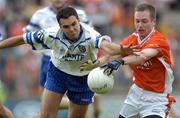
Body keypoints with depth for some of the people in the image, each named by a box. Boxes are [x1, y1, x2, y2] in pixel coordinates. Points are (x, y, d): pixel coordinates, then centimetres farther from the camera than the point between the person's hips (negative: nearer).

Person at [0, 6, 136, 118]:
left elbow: (106, 45, -58)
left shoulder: (90, 35, -35)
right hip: (57, 73, 1)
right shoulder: (52, 35, -27)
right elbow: (21, 39, -15)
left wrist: (121, 50, -80)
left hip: (83, 78, -1)